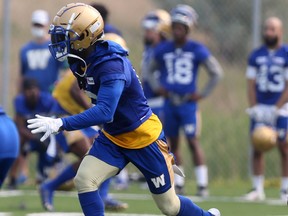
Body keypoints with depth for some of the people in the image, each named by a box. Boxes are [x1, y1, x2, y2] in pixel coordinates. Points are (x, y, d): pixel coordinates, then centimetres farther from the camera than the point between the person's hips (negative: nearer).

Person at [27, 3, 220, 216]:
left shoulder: (111, 65, -32)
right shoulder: (81, 60, -6)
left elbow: (104, 112, -42)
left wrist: (61, 124, -49)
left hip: (144, 138, -7)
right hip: (113, 137, 7)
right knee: (84, 180, -16)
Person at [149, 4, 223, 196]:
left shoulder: (197, 50, -5)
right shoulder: (163, 50, 5)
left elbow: (217, 72, 1)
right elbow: (151, 70, 22)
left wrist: (203, 94, -2)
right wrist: (157, 87, 7)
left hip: (188, 103, -4)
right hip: (169, 103, 4)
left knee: (193, 141, -9)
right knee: (173, 143, 8)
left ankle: (202, 184, -7)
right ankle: (178, 183, 16)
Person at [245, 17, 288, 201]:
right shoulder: (256, 55, 8)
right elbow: (251, 84, 8)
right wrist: (254, 108, -4)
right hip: (260, 108, 3)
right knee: (257, 148, 0)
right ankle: (258, 189, 6)